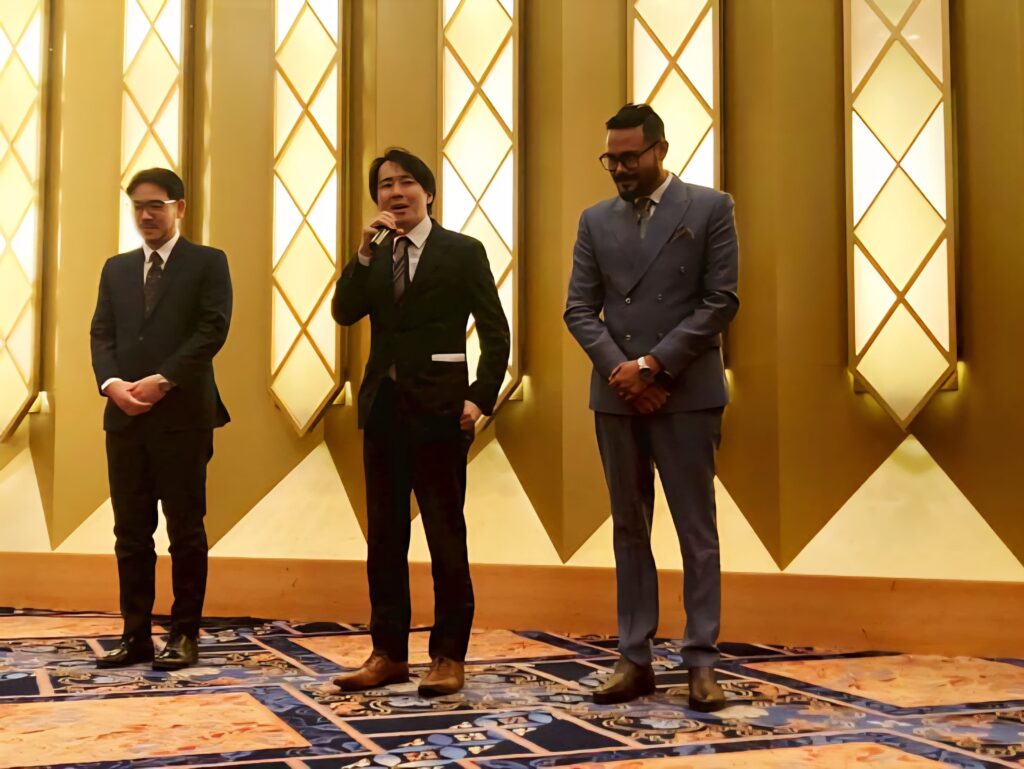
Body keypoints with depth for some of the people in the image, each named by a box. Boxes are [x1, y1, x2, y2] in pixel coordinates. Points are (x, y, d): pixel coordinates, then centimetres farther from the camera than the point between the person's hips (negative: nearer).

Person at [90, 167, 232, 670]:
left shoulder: (207, 262, 3)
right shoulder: (116, 268, 18)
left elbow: (213, 329, -8)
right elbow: (101, 334, 10)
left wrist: (162, 380, -16)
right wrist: (112, 383, -9)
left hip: (182, 415, -4)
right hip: (124, 417, 5)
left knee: (185, 531, 1)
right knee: (131, 532, 7)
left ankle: (184, 636, 9)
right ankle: (136, 635, 14)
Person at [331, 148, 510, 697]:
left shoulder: (463, 252, 0)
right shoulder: (373, 257, 13)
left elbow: (495, 331, -2)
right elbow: (344, 313, -1)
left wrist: (481, 397, -11)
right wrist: (365, 253, -10)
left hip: (438, 408, -5)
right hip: (383, 406, 5)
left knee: (446, 538, 0)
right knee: (383, 538, 9)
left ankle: (449, 656, 10)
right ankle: (388, 653, 18)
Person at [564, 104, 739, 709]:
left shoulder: (710, 208, 1)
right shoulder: (596, 220, 11)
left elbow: (721, 301, -7)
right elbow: (579, 309, 6)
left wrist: (654, 365, -13)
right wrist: (620, 370, -10)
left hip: (687, 393, -3)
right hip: (618, 395, 4)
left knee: (697, 532, 1)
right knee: (629, 532, 8)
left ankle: (702, 662, 9)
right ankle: (635, 660, 15)